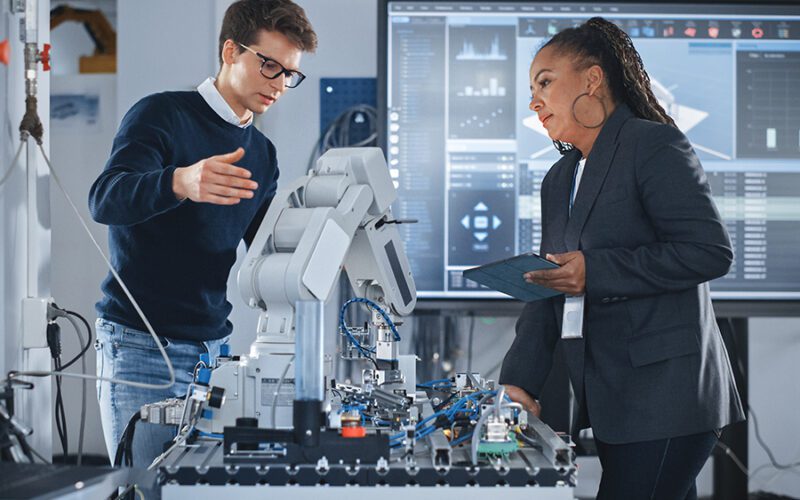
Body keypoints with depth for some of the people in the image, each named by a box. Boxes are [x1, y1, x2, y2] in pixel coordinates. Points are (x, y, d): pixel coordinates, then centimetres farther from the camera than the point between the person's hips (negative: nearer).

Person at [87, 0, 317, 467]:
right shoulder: (162, 115, -6)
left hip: (214, 346, 6)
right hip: (141, 345, -6)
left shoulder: (262, 153, 14)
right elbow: (105, 200, -23)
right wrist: (181, 183, -42)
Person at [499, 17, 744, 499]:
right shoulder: (559, 179, 20)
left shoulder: (653, 146, -6)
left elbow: (711, 252, -16)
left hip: (664, 396, -8)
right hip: (610, 401, 8)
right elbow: (549, 289, 17)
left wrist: (594, 271, -18)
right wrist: (519, 381, 4)